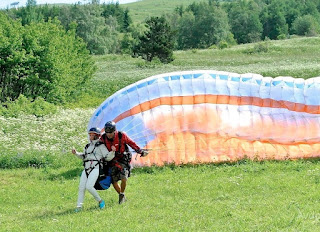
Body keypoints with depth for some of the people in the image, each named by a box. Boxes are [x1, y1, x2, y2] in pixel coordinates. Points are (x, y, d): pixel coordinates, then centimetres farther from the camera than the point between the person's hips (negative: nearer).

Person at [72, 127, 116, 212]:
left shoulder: (100, 146, 2)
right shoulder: (88, 146, 23)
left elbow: (108, 157, -2)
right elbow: (83, 156, 33)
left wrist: (112, 151, -20)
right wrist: (76, 153, 17)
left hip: (95, 168, -7)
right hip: (86, 169, 7)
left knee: (89, 186, -20)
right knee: (81, 187, -3)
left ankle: (100, 201, -1)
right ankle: (79, 206, 0)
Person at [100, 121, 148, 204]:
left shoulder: (121, 135, -17)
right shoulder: (103, 138, -10)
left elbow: (131, 143, -3)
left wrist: (141, 151, -1)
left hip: (123, 159, -3)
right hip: (113, 161, 3)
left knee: (123, 178, -22)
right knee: (114, 182, 0)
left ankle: (122, 194, 4)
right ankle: (122, 197, 23)